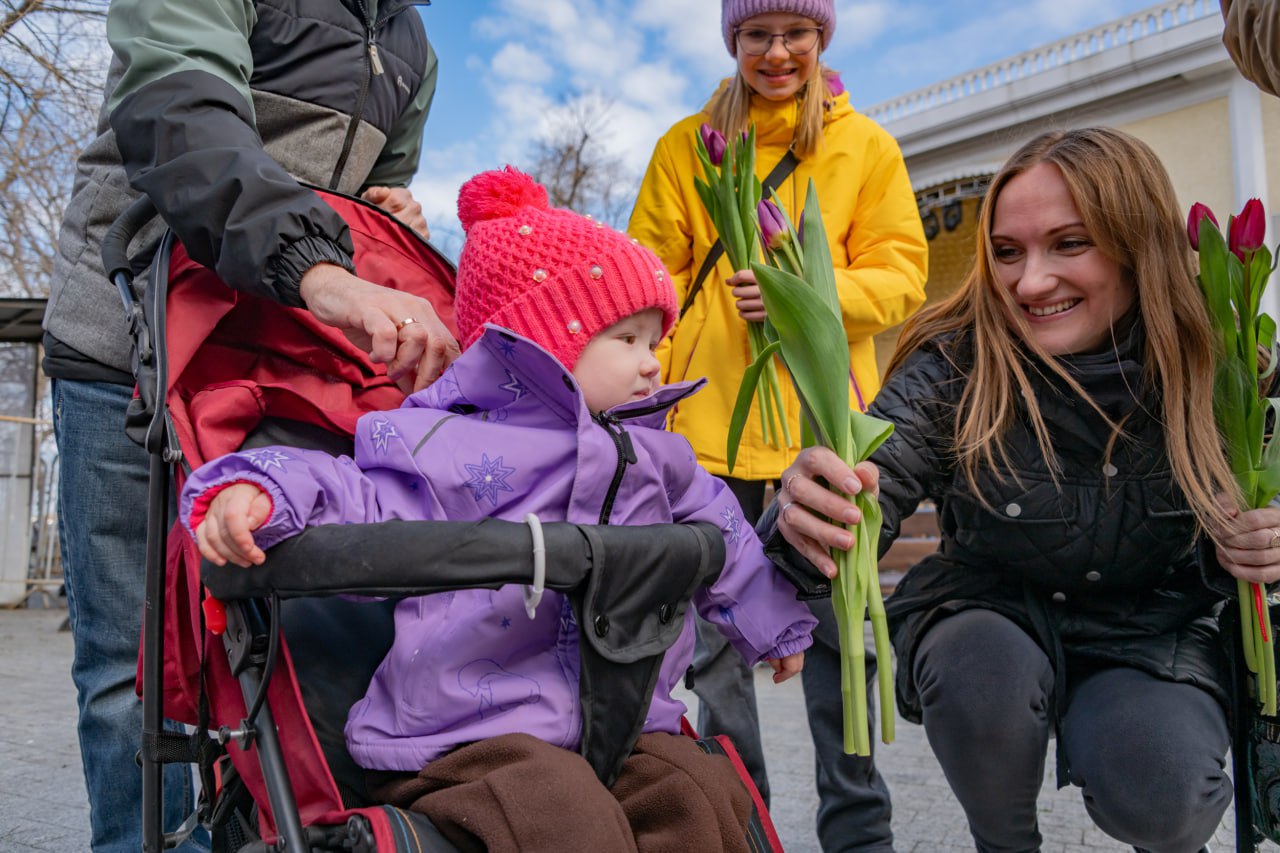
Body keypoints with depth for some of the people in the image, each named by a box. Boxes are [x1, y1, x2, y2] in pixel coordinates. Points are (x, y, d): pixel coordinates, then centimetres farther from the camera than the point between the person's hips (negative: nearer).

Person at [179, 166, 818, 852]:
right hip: (469, 736, -6)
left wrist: (770, 621, 41)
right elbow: (360, 503, -10)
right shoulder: (449, 446, -8)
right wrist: (255, 493, -31)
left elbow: (716, 530, 31)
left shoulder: (654, 457, 16)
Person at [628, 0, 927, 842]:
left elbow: (900, 275, 3)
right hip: (709, 414, 1)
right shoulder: (686, 145, 10)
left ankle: (859, 827, 19)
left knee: (834, 622, 3)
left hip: (821, 410, -1)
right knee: (715, 630, 7)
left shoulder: (866, 146, 9)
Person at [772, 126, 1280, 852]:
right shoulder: (953, 370, -20)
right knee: (982, 668, -33)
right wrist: (810, 513, -56)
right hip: (993, 622, 0)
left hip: (1151, 638, 1)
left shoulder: (1210, 371, -14)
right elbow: (862, 509, -32)